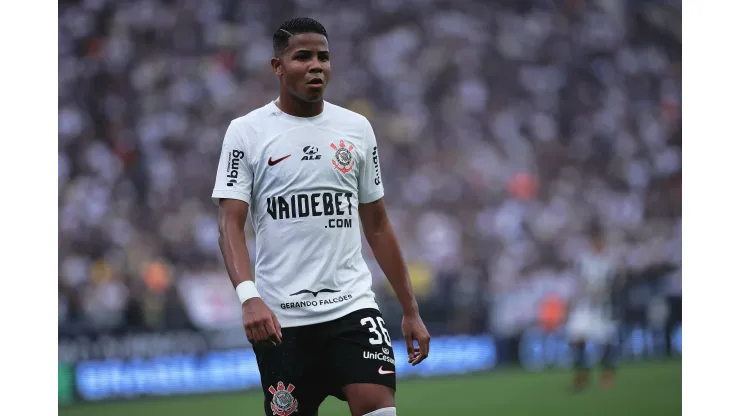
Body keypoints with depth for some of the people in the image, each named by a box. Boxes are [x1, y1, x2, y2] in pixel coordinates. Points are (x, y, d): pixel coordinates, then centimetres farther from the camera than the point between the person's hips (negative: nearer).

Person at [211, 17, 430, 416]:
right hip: (279, 319, -2)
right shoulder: (246, 132, 0)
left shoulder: (356, 128, 10)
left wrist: (410, 311, 12)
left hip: (352, 305, 2)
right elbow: (230, 223, -8)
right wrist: (248, 297, -25)